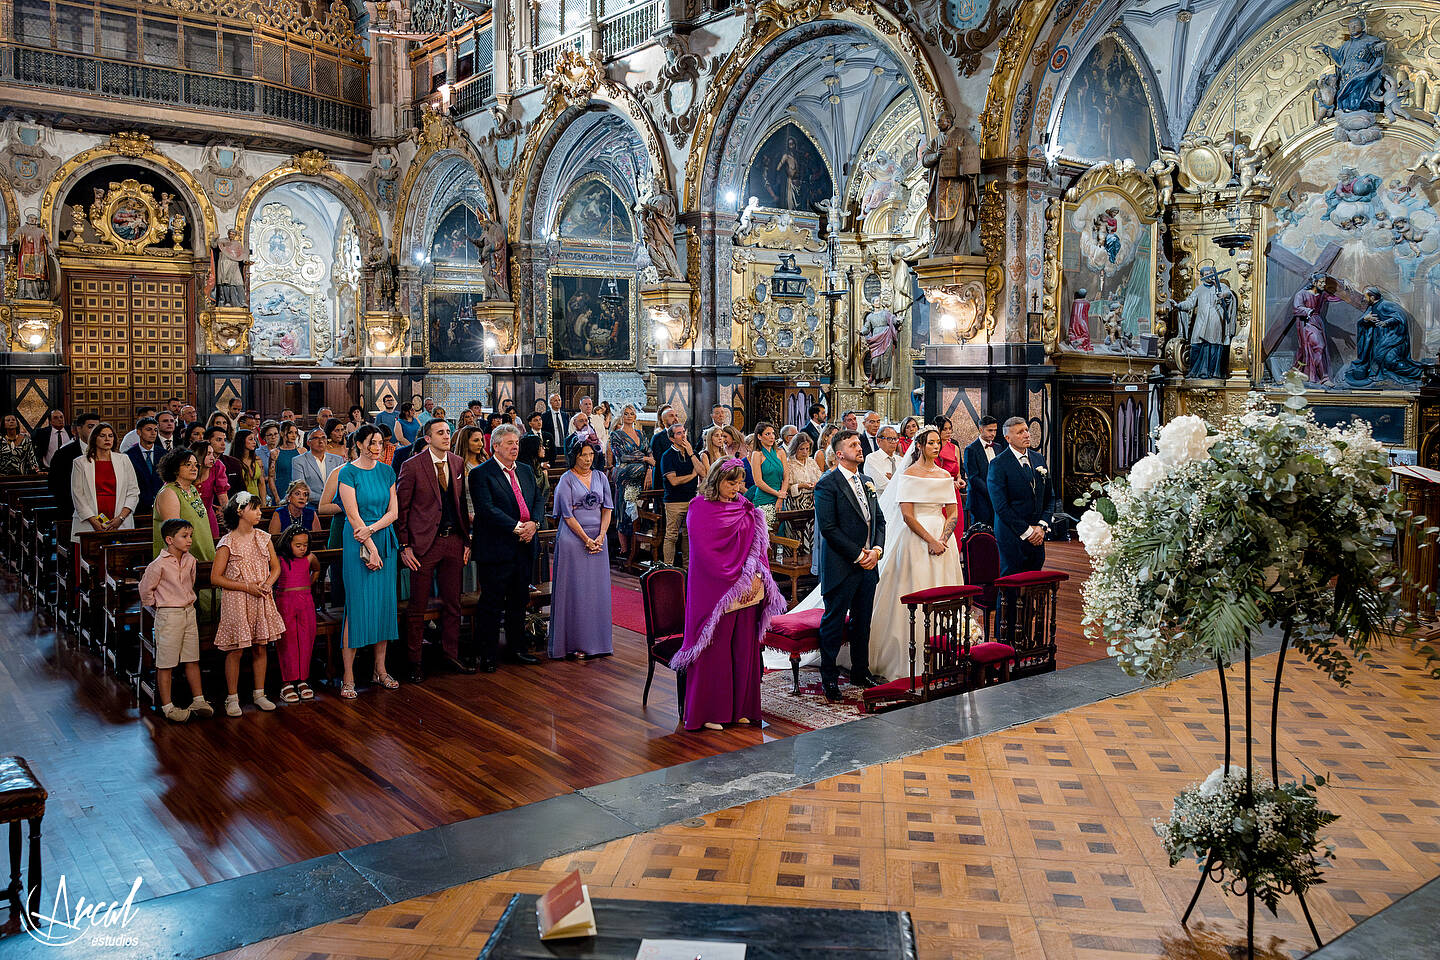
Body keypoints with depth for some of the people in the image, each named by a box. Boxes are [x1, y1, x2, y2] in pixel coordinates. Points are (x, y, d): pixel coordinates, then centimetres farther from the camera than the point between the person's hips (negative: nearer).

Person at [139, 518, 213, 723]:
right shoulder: (159, 564, -15)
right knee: (166, 663, 1)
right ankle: (167, 707, 7)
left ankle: (198, 700, 19)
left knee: (192, 659, 12)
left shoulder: (190, 561, 4)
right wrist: (157, 605, 4)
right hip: (168, 615, -6)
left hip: (189, 612, 6)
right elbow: (145, 589, -5)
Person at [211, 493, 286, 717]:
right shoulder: (227, 543, -9)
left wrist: (268, 584, -7)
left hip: (262, 600, 4)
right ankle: (232, 698, 10)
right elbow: (215, 578, -10)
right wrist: (246, 587, -15)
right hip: (236, 601, -4)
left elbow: (276, 567, 13)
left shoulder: (263, 538, 6)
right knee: (236, 649, 0)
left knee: (260, 647, 8)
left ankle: (259, 693, 20)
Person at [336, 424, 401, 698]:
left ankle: (380, 670, 15)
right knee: (357, 605, -6)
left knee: (384, 602, 6)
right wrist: (371, 549, -14)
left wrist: (371, 528, -11)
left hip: (385, 541, 5)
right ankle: (348, 678, -1)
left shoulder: (386, 471, 9)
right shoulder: (348, 472, -6)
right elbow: (353, 516, -10)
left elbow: (394, 511, 6)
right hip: (358, 542, -5)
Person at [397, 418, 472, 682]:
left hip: (454, 541, 5)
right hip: (424, 542, -4)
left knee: (452, 602, 13)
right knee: (417, 607, 3)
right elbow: (401, 508, -5)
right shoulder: (412, 466, -7)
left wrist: (466, 539, 8)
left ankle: (452, 653, 27)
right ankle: (415, 660, 15)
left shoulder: (458, 464, 8)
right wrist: (404, 546, -9)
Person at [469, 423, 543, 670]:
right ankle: (488, 655, 10)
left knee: (519, 602, 15)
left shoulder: (525, 471, 14)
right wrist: (516, 527, -21)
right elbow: (487, 508, -17)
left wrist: (533, 523, -8)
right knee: (491, 604, 0)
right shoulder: (481, 473, -7)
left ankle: (517, 649, 27)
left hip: (523, 548, 7)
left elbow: (539, 500, 12)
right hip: (496, 548, -6)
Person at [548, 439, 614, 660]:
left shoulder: (600, 477, 9)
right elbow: (568, 515, -8)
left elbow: (607, 509, 7)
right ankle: (574, 644, 2)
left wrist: (600, 537, -6)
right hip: (573, 538, -4)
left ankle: (597, 640, 13)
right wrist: (586, 539, -12)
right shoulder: (567, 480, -4)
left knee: (597, 589, 5)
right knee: (575, 590, -2)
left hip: (598, 538, 4)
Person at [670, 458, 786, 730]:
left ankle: (740, 708, 19)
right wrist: (736, 580, -16)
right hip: (714, 590, -6)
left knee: (743, 648, 8)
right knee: (714, 651, 0)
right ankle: (709, 713, 10)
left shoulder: (745, 508, 11)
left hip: (747, 591, 6)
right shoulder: (700, 509, -7)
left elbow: (757, 545, 9)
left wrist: (756, 576, -8)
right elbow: (705, 552, -13)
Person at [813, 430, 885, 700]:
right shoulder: (827, 484, -10)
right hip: (841, 566, -7)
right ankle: (829, 677, 14)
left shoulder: (866, 482, 14)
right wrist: (857, 554, -14)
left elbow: (879, 520, 15)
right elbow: (828, 528, -15)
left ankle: (860, 672, 28)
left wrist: (877, 550, -2)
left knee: (862, 622, 15)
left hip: (867, 565, 7)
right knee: (833, 622, 3)